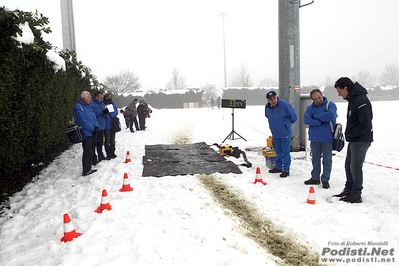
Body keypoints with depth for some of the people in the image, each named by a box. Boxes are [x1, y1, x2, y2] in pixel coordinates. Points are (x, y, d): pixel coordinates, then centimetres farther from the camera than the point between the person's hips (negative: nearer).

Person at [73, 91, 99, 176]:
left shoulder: (88, 106, 14)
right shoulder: (78, 107, -13)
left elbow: (94, 117, 13)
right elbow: (83, 121, -19)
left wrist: (96, 127, -4)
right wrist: (93, 128, -13)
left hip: (91, 132, 9)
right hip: (86, 133, -9)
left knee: (90, 152, 13)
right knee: (87, 152, -5)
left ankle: (89, 168, 22)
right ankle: (86, 171, 2)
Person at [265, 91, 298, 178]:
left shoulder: (284, 104, -19)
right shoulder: (267, 107, -1)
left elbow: (294, 116, -10)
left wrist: (286, 124, 4)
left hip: (285, 133, -5)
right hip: (275, 133, 6)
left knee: (285, 152, -1)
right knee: (278, 151, 16)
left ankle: (286, 170, 6)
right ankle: (278, 167, 28)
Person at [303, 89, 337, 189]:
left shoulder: (330, 105, -5)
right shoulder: (310, 108, 5)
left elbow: (330, 115, -24)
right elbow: (306, 120, -11)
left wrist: (316, 116, -12)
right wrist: (321, 122, -17)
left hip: (327, 138, -4)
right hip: (314, 138, 4)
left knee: (327, 159, 5)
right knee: (315, 159, 14)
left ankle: (325, 180, 16)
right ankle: (315, 178, 26)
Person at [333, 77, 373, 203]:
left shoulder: (361, 100, -20)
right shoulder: (352, 99, 12)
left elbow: (365, 124, -23)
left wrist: (350, 134, -15)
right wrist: (349, 134, 9)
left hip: (361, 141, -10)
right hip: (353, 140, 10)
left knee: (355, 167, -3)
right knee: (348, 165, 16)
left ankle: (356, 195, 10)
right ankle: (349, 190, 28)